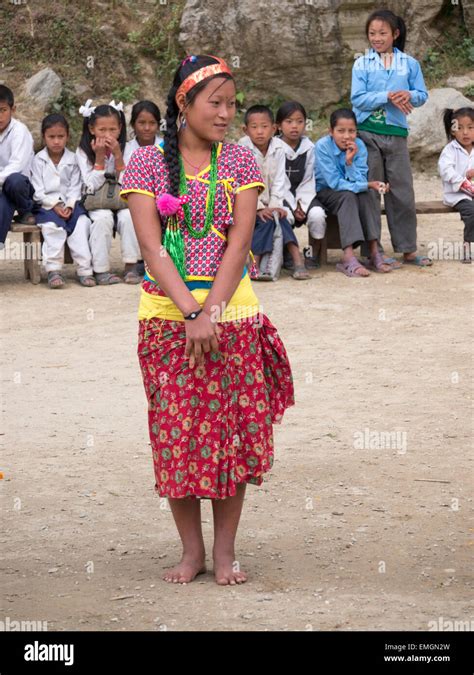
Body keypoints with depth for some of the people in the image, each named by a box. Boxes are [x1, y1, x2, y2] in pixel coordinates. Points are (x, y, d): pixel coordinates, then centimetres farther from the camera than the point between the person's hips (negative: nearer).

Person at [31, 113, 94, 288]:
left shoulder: (72, 159, 7)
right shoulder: (38, 160, 2)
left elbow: (75, 188, 4)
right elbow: (38, 190, -4)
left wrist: (69, 206, -14)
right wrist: (55, 205, -16)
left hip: (69, 203, 2)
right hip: (47, 205, -2)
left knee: (82, 222, -27)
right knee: (52, 225, -33)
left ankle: (84, 269, -28)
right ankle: (53, 270, -34)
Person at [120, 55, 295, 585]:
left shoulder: (239, 161, 3)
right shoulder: (146, 163, -1)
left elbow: (239, 241, -5)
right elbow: (151, 246, -8)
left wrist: (211, 312, -16)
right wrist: (191, 313, -18)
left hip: (233, 311, 1)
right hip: (167, 315, -1)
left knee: (232, 429, 1)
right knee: (176, 433, 1)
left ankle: (225, 549, 12)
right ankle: (191, 550, 13)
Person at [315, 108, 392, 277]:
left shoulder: (359, 146, -10)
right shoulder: (323, 146, -22)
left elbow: (360, 181, -15)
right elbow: (335, 182, -24)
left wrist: (350, 162, -30)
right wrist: (367, 185, -28)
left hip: (349, 193, 4)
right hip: (324, 192, -4)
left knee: (365, 197, -26)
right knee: (348, 196, -32)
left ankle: (374, 253, -29)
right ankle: (349, 258, -45)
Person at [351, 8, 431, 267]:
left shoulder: (409, 64, 6)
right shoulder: (362, 64, 0)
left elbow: (422, 95, 6)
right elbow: (358, 98, -9)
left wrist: (409, 95, -16)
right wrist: (387, 96, -20)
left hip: (397, 133, 2)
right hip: (368, 132, -2)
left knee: (402, 192, 5)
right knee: (370, 192, 1)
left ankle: (407, 249, 13)